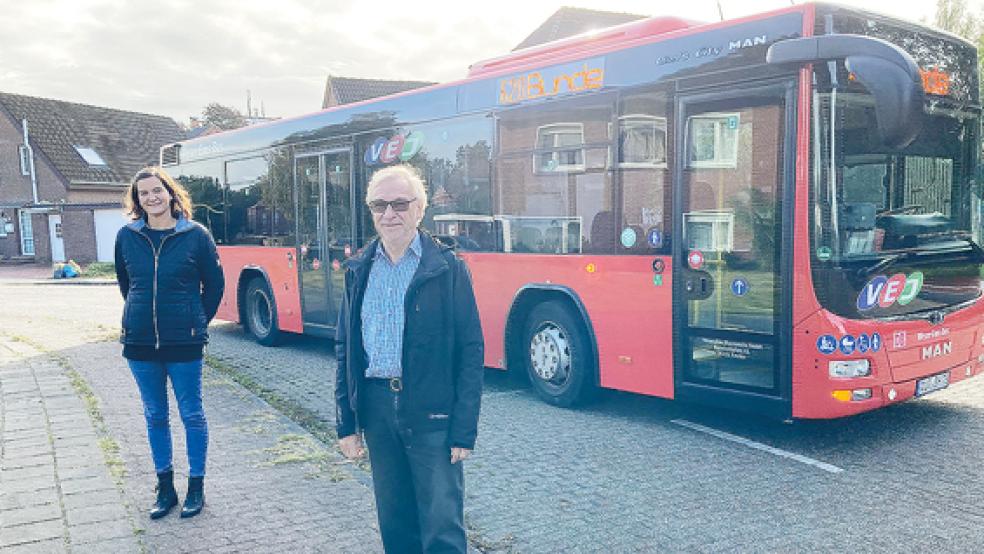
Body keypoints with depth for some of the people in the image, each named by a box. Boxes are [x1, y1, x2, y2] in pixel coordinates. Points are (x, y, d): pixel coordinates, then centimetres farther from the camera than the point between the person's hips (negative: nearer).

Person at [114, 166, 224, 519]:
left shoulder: (195, 235, -6)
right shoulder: (127, 236, 2)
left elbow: (214, 283, 2)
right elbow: (125, 282, 17)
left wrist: (197, 322, 4)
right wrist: (141, 316, 15)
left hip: (183, 343, -3)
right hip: (140, 344, 3)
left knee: (191, 415, 6)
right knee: (155, 416, 13)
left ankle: (196, 487, 19)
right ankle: (165, 488, 25)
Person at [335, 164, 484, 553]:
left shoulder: (448, 268, -5)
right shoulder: (358, 270, 8)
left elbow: (471, 352, -7)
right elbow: (344, 349, 11)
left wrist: (464, 430, -11)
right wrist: (346, 422, 7)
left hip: (432, 411, -4)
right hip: (376, 406, 4)